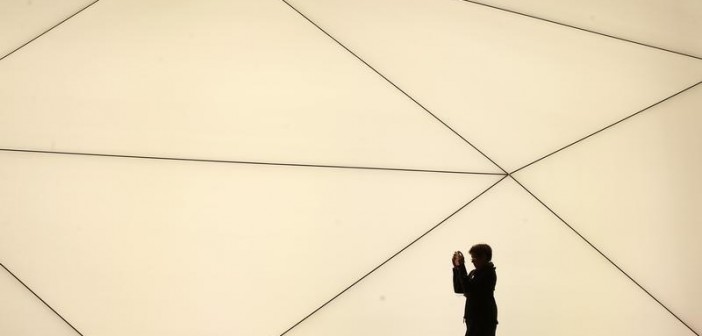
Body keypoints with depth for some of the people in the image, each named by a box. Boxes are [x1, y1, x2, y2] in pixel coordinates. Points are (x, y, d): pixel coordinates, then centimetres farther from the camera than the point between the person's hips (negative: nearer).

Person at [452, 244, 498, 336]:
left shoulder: (489, 273, -12)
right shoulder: (474, 273, 15)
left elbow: (469, 288, -22)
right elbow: (458, 289, 13)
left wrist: (461, 266, -21)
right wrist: (456, 268, 4)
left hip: (484, 319, -9)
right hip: (474, 318, 9)